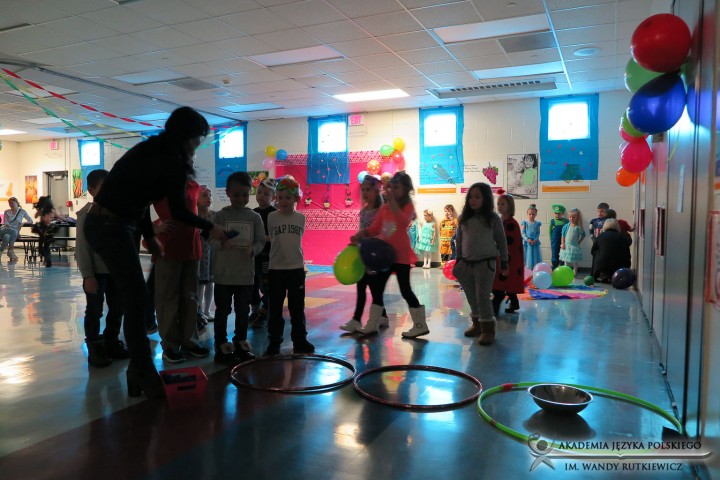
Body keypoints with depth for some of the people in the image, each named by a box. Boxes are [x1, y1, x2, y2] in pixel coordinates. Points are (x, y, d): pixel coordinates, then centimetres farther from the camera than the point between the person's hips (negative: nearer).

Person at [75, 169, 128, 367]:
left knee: (117, 308, 14)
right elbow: (81, 247, -12)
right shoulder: (86, 213, -10)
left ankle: (112, 342, 30)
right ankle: (94, 349, 17)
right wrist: (87, 275, -16)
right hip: (96, 272, -6)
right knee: (94, 311, 4)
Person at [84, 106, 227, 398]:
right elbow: (178, 211, -7)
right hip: (112, 227, -9)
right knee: (136, 298, -1)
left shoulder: (152, 150, 13)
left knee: (134, 297, 14)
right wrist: (210, 228, 8)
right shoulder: (173, 161, -14)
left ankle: (140, 370, 25)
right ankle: (143, 374, 11)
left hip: (102, 222, 9)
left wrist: (149, 236, 22)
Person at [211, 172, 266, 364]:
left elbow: (261, 241, 3)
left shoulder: (255, 217, 3)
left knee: (243, 310, 12)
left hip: (246, 273, 2)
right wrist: (222, 244, -26)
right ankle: (221, 345, 16)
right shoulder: (221, 215, -2)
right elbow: (212, 242, -5)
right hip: (224, 273, -2)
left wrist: (252, 249, -18)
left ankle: (240, 342, 26)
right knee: (222, 310, 5)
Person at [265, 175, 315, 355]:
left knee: (297, 308, 10)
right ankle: (274, 343, 16)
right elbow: (270, 239, 4)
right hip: (276, 268, -1)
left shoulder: (301, 218, 2)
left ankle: (300, 341, 21)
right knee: (275, 308, 6)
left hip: (297, 268, 2)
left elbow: (298, 240, 11)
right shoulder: (272, 217, -3)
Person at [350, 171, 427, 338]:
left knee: (405, 289, -4)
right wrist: (360, 234, -6)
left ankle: (420, 325, 10)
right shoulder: (384, 208, 10)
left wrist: (392, 202, -31)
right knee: (376, 287, 10)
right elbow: (374, 229, 11)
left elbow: (404, 221, -29)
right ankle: (373, 324, 21)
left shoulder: (407, 206, -6)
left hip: (401, 255, -7)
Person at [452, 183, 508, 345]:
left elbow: (501, 241, 1)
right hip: (466, 263, 4)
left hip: (485, 263, -4)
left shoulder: (493, 218, -5)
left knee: (483, 296, -4)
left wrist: (504, 263, 3)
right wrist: (458, 261, 11)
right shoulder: (464, 218, 4)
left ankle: (488, 329, 7)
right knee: (471, 297, 13)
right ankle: (477, 323, 29)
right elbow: (459, 240, 11)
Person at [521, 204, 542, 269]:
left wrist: (535, 240, -14)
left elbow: (538, 233, 3)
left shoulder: (537, 223, 6)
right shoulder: (524, 223, 1)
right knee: (527, 258, 1)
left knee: (535, 258, 3)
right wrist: (527, 239, -18)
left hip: (535, 243, 2)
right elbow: (523, 233, -4)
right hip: (526, 243, -2)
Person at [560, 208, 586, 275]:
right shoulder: (566, 226, -3)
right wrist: (562, 243, -2)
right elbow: (563, 235, 2)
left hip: (574, 246, -1)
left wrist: (579, 242, 4)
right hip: (566, 246, 1)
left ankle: (574, 273, 17)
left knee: (575, 261, 6)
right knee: (566, 260, 9)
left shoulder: (578, 227, -7)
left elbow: (583, 235, 5)